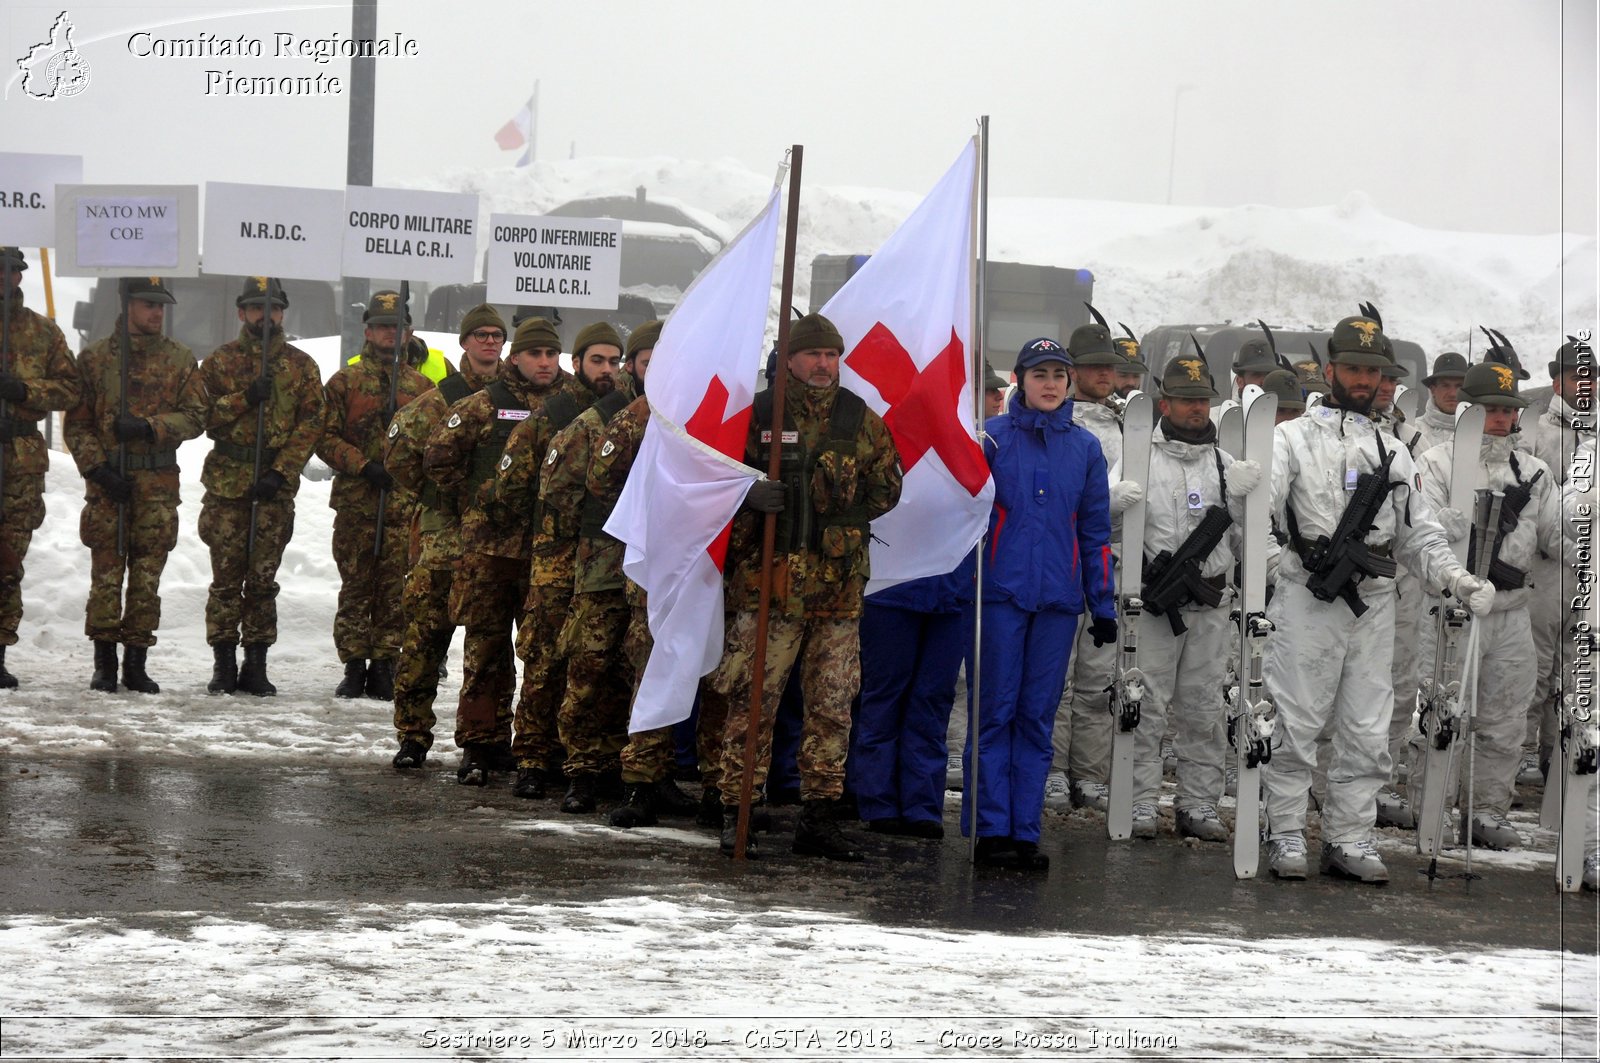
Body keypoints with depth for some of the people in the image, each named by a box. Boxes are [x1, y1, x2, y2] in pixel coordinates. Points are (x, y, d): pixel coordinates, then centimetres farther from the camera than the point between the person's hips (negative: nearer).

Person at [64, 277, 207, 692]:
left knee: (147, 572, 2)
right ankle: (104, 665, 3)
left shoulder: (179, 359, 9)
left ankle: (137, 663, 9)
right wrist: (98, 467, -9)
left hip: (158, 483, 1)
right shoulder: (95, 358, 6)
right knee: (106, 570, -3)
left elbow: (195, 416, 1)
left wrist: (148, 426, -14)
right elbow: (76, 423, 4)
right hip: (107, 479, -1)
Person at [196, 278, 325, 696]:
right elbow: (203, 416, 0)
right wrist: (244, 398, -15)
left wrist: (280, 472, -8)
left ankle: (256, 664, 7)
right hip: (227, 483, 0)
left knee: (263, 578, 2)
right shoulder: (220, 362, 8)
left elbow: (311, 425, 2)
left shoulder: (301, 366, 8)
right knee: (226, 576, -1)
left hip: (276, 487, 0)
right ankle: (223, 664, 5)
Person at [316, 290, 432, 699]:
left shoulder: (421, 386, 13)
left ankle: (385, 666, 7)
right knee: (355, 587, 0)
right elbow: (326, 438, 1)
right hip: (356, 501, -1)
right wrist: (364, 466, -10)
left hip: (404, 506, 1)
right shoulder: (345, 381, 7)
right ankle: (353, 667, 6)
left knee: (395, 589, 0)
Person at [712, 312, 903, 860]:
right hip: (769, 578, -3)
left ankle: (819, 818, 13)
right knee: (753, 701, -7)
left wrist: (842, 515, 2)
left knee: (832, 706, 6)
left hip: (839, 583, 3)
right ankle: (735, 814, -1)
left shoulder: (861, 420, 10)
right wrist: (751, 494, -15)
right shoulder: (757, 415, 2)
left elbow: (886, 489, 17)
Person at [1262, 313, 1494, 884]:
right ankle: (1286, 836, 5)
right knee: (1294, 727, -3)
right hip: (1306, 600, -5)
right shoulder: (1291, 438, 4)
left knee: (1367, 734, 5)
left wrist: (1457, 578, 2)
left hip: (1373, 606, 5)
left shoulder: (1393, 453, 20)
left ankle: (1348, 839, 13)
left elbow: (1419, 534, 19)